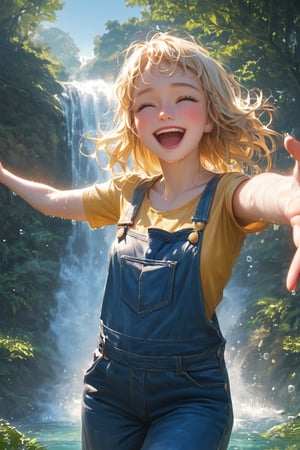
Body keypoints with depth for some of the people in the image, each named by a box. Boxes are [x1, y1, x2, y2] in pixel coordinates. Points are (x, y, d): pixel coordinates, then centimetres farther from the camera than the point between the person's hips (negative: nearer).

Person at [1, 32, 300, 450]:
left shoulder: (224, 194, -13)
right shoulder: (128, 193, 2)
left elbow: (260, 193, -39)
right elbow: (51, 200, 19)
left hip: (191, 395, -5)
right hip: (110, 385, 5)